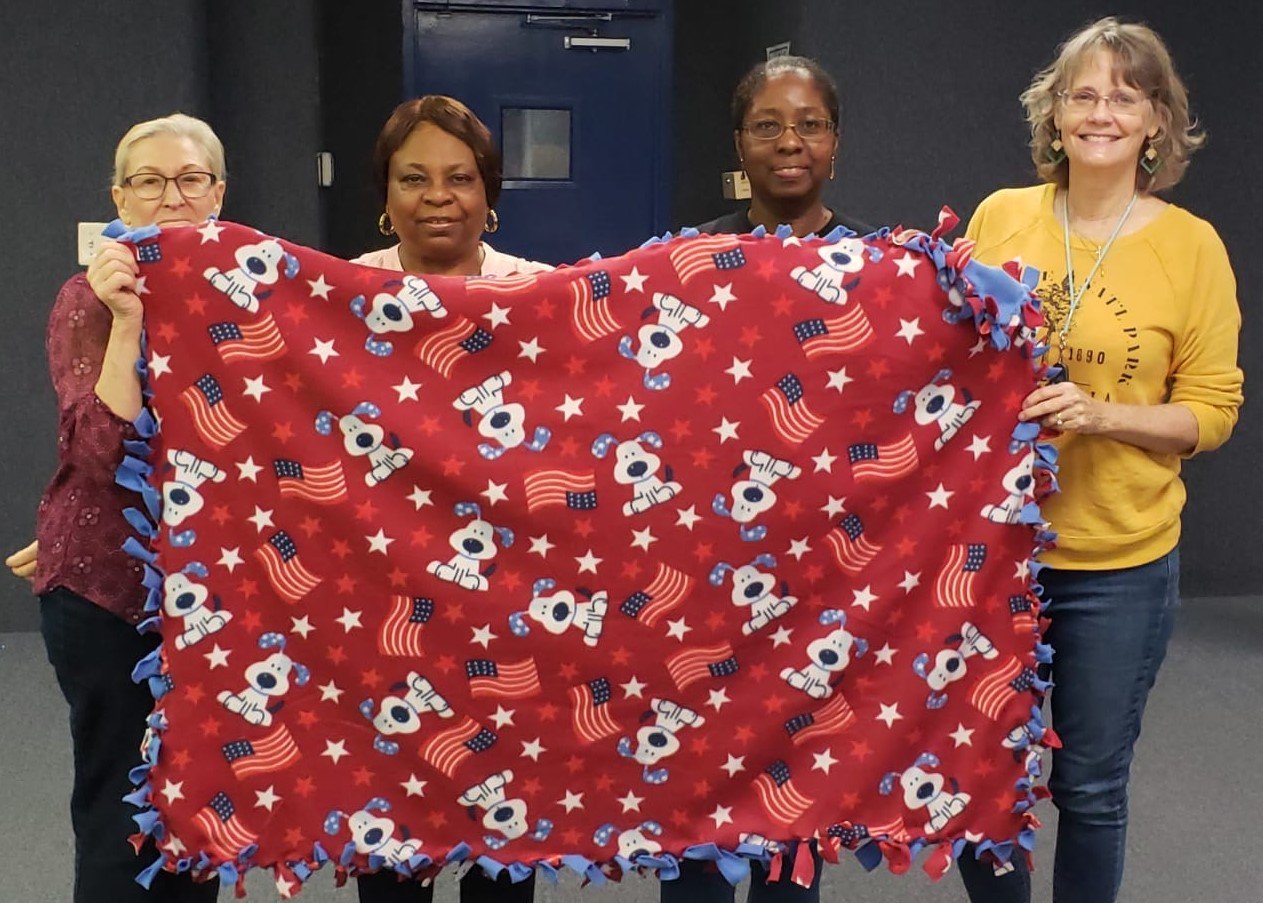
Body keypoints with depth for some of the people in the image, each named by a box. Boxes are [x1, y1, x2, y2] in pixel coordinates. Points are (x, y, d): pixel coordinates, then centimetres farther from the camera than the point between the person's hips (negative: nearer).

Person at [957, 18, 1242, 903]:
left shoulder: (1191, 244, -6)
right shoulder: (1000, 216, -1)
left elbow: (1212, 410, -4)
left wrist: (1103, 415, -19)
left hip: (1121, 562, -2)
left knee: (1090, 788, 11)